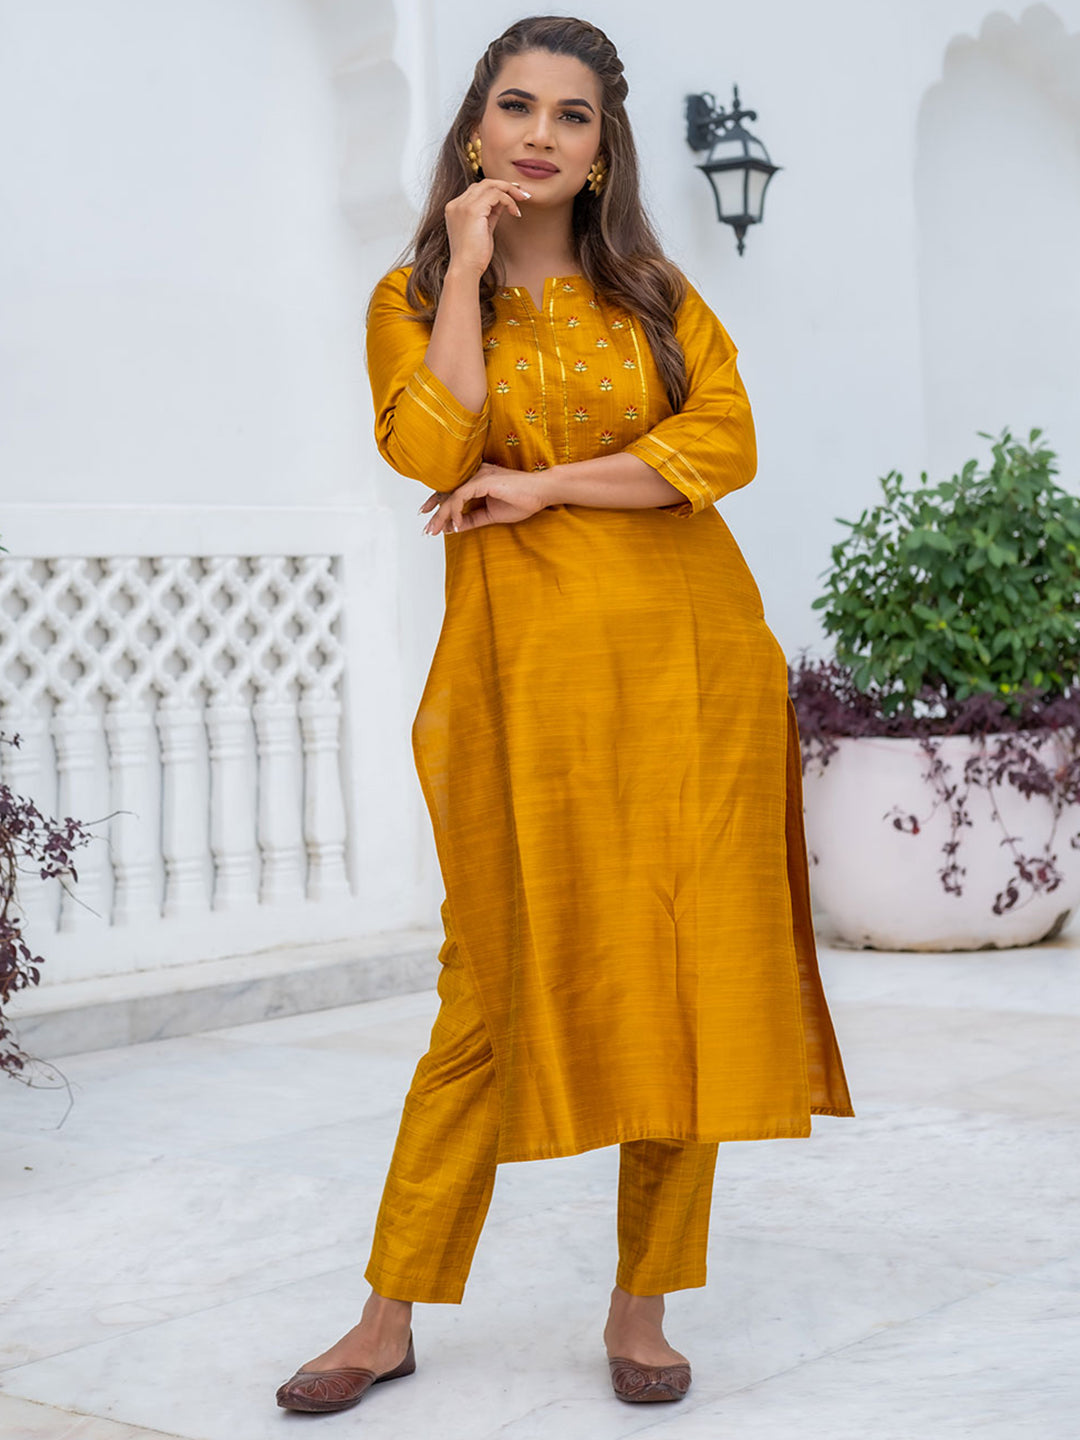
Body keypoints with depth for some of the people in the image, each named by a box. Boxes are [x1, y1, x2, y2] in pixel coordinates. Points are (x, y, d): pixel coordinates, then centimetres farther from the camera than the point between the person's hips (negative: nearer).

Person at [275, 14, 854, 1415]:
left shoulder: (652, 291, 13)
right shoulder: (413, 299, 8)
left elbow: (726, 440, -3)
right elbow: (435, 452, -11)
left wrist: (547, 484, -9)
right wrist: (468, 272, -7)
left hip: (689, 664, 2)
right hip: (529, 670, -2)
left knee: (681, 978, 1)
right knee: (500, 985, -1)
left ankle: (643, 1304, 14)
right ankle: (392, 1316, 11)